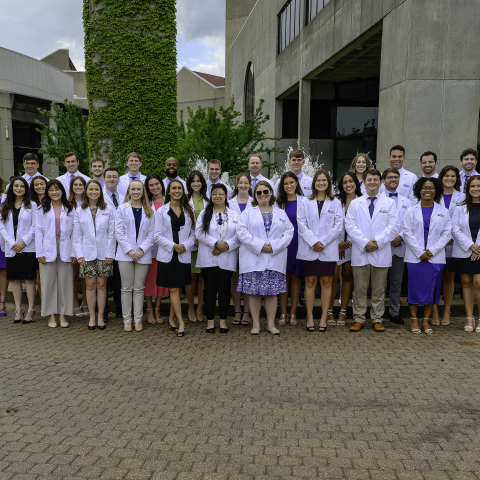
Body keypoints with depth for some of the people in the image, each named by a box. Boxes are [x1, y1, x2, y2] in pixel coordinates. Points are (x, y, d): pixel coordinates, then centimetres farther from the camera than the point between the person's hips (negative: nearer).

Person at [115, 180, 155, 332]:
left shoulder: (149, 211, 9)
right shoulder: (121, 209, 4)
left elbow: (151, 233, 4)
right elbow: (119, 232, -2)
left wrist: (142, 250, -9)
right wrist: (130, 250, -11)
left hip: (143, 255, 1)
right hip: (125, 254, -1)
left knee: (139, 288, 5)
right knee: (127, 288, 3)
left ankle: (138, 320, 11)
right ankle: (127, 320, 10)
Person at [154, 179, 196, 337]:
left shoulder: (189, 211, 9)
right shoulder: (161, 211, 2)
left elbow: (193, 233, 7)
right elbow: (158, 235, -2)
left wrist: (185, 245, -11)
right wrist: (173, 246, -14)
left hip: (184, 255, 3)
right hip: (167, 255, -2)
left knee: (178, 289, 8)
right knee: (174, 289, -4)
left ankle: (171, 319, 22)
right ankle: (181, 323, -3)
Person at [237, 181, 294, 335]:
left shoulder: (281, 213, 13)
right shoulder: (248, 212, 8)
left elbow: (289, 232, 4)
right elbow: (241, 231, -5)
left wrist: (274, 246, -11)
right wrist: (259, 245, -14)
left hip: (275, 259, 1)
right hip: (253, 259, -1)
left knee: (272, 292, 3)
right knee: (254, 292, 0)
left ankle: (271, 324, 12)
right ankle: (256, 324, 10)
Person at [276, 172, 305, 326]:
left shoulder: (303, 201, 4)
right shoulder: (278, 202, 8)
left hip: (298, 243, -1)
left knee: (295, 277, 3)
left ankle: (293, 313, 11)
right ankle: (283, 313, 8)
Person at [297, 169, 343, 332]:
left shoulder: (335, 203, 7)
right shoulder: (305, 203, 8)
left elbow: (338, 226, 0)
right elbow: (302, 224, 0)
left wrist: (323, 242, -10)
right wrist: (313, 242, -12)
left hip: (328, 249, 0)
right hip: (309, 249, 0)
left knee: (326, 282, 2)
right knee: (310, 282, 2)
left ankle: (324, 318, 10)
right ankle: (309, 317, 10)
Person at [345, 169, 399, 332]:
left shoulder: (389, 203, 9)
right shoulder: (355, 203, 10)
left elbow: (393, 226, 0)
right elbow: (350, 226, 0)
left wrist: (377, 242, -12)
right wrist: (365, 242, -12)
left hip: (381, 253, 0)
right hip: (360, 253, 0)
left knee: (379, 289, 6)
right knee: (359, 288, 3)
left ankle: (377, 320, 16)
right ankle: (359, 320, 12)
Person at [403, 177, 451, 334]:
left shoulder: (443, 212, 8)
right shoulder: (411, 211, 5)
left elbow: (447, 234, 3)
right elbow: (407, 233, -1)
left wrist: (431, 251, -9)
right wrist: (420, 252, -11)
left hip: (435, 257, 1)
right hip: (415, 257, -1)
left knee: (432, 288, 3)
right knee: (415, 288, -1)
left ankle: (426, 321, 13)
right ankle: (414, 321, 9)